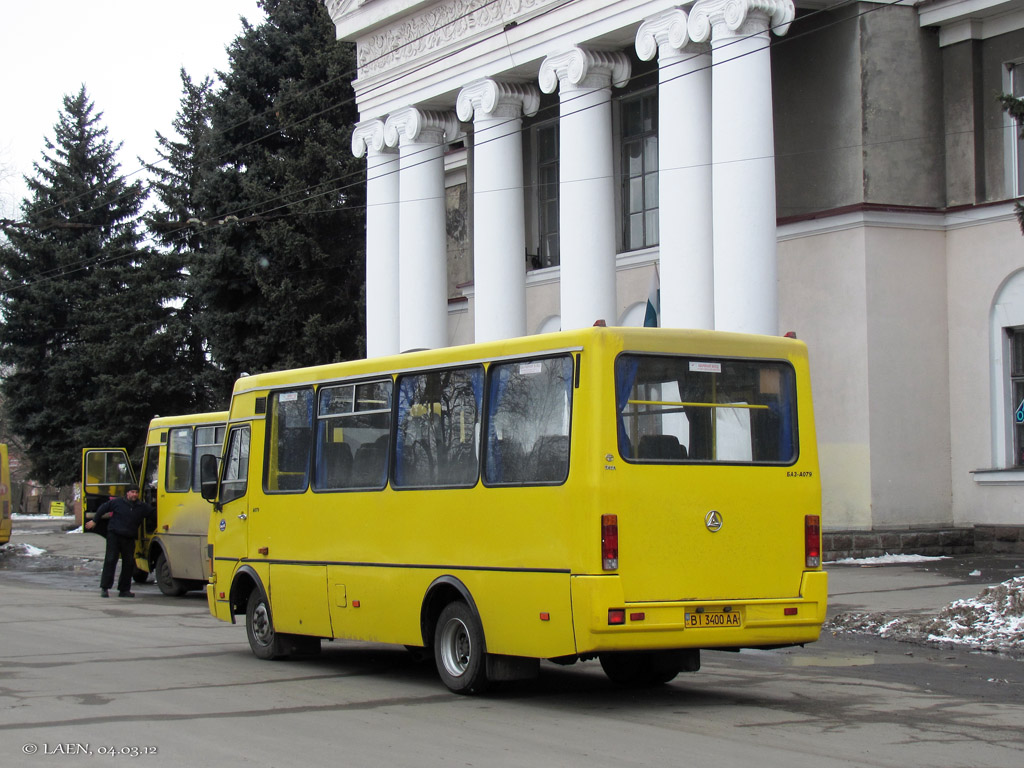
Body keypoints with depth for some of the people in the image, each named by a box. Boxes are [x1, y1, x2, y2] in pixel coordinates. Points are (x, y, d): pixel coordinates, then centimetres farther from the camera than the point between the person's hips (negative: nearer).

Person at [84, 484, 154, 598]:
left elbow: (154, 518, 16)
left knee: (129, 563, 3)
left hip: (129, 539, 4)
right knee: (110, 561, -9)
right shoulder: (117, 502, -1)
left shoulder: (143, 507, 7)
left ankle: (124, 589, 13)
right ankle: (104, 588, -8)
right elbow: (103, 508, 7)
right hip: (114, 536, -4)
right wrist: (94, 521, 9)